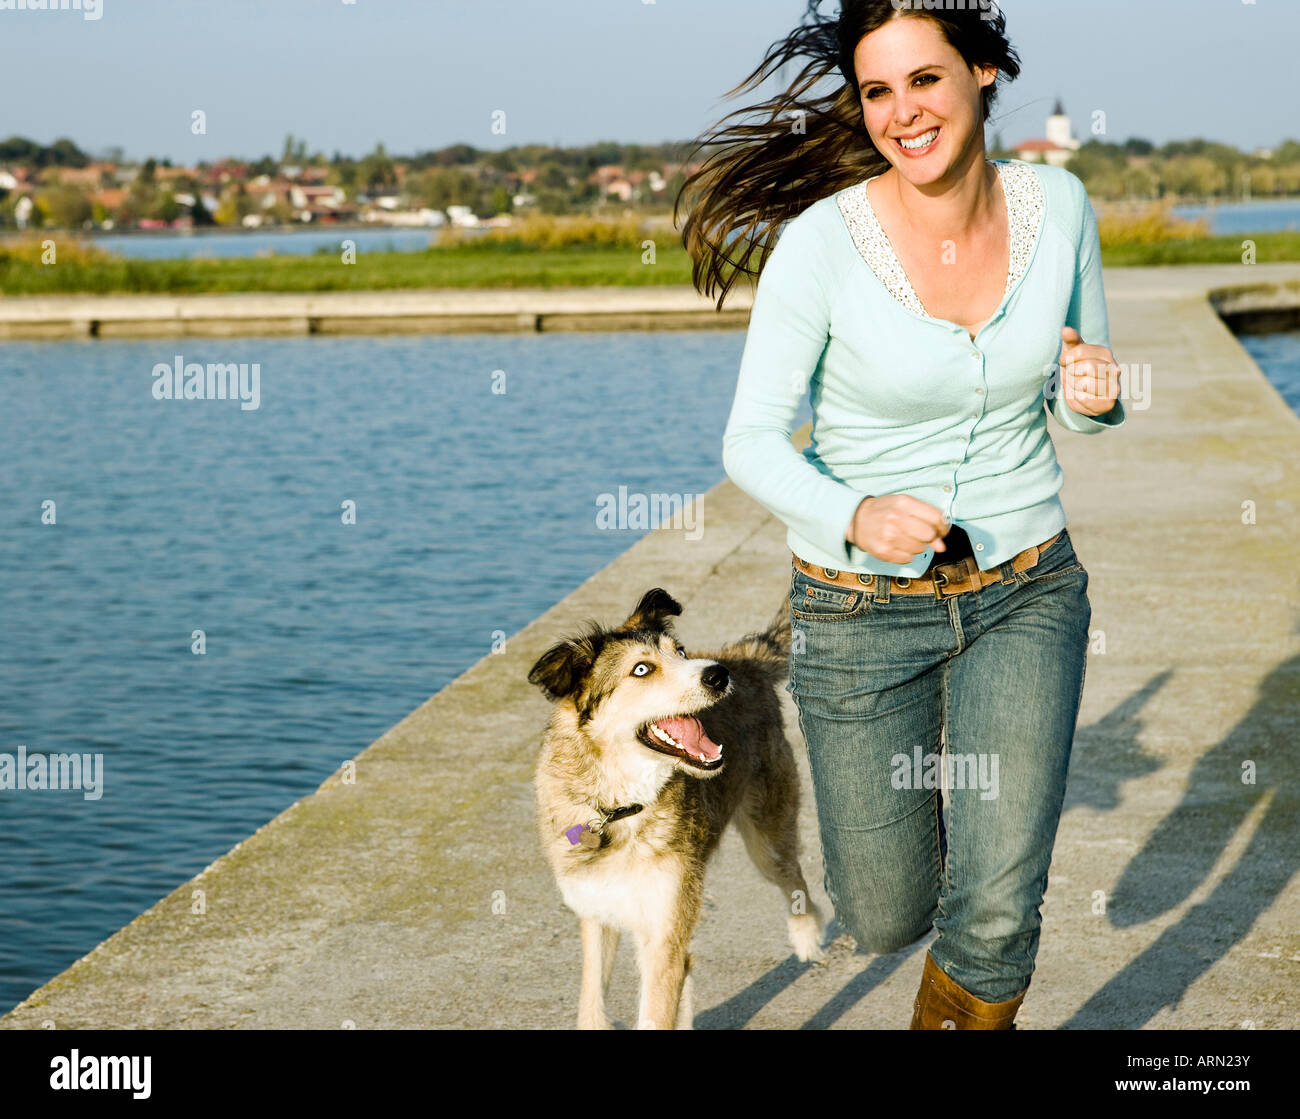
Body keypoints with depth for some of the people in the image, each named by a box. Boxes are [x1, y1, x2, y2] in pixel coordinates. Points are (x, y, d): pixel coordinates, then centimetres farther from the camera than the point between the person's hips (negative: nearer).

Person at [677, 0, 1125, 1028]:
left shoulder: (1057, 205, -7)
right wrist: (855, 515, -31)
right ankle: (906, 788, 46)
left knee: (997, 913, -9)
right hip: (863, 605, -1)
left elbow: (1080, 400, 7)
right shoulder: (821, 240, -18)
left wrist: (1095, 396, -17)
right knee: (886, 919, 11)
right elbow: (752, 442, -12)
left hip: (1026, 593, 2)